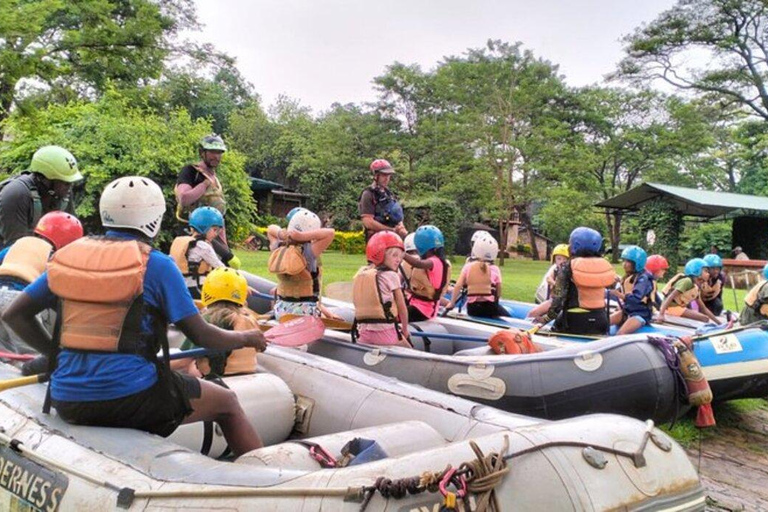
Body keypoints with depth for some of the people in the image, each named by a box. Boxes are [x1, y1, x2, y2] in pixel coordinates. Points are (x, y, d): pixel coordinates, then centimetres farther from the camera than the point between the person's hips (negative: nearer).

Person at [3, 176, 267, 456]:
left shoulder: (68, 255, 6)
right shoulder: (156, 264, -9)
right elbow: (200, 335, -8)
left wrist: (54, 350, 18)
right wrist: (246, 338, 8)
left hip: (67, 404, 6)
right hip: (129, 396, -6)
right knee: (228, 403, 15)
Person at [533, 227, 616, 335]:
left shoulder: (568, 267, -8)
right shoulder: (604, 265, 3)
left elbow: (558, 298, -10)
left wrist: (545, 319, 0)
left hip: (575, 323, -4)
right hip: (600, 321, 4)